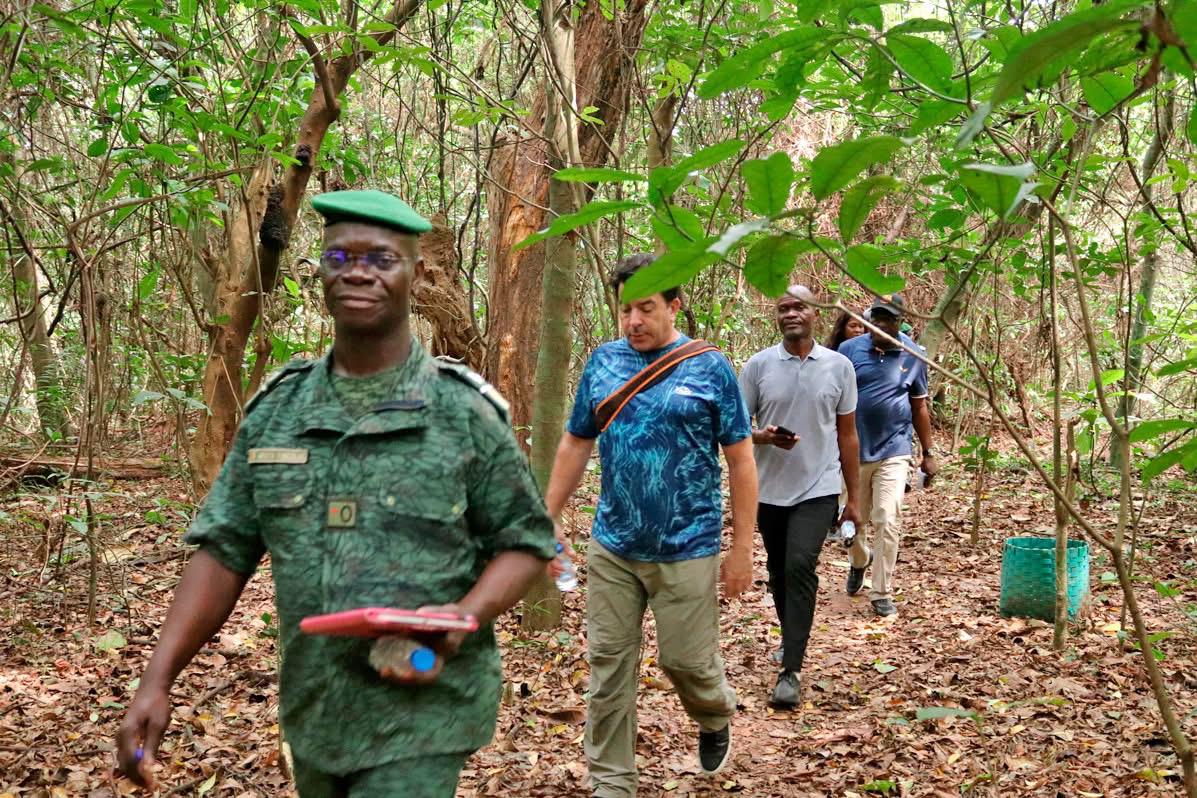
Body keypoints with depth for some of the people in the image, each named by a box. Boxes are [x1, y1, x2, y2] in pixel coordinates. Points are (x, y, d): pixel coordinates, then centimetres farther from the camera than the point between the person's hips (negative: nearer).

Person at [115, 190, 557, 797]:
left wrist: (464, 617, -21)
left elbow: (525, 542, -3)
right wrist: (157, 681, -4)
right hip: (311, 713, 5)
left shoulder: (464, 411, -9)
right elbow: (225, 551, 4)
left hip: (423, 710, -4)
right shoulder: (275, 409, 2)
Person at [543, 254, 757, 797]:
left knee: (687, 660, 7)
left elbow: (740, 460, -3)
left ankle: (716, 719, 41)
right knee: (608, 668, 7)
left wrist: (742, 547, -5)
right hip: (611, 547, 3)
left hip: (686, 550, -3)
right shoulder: (603, 362, 3)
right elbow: (575, 446, 10)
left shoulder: (710, 368, -6)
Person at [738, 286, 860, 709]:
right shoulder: (758, 365, -1)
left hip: (818, 490, -2)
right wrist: (764, 436, -21)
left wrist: (853, 498, 7)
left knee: (800, 566, -19)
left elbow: (847, 436, 7)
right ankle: (793, 639, 41)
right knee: (779, 574, 15)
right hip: (770, 491, 2)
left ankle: (791, 671, -16)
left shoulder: (839, 366, 1)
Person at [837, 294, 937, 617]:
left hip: (893, 451, 0)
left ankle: (882, 594, 5)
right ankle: (859, 560, 46)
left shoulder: (913, 356, 1)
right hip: (853, 451, 1)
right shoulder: (849, 350, -4)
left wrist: (928, 453, 12)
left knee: (888, 523, -8)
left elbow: (919, 407, 10)